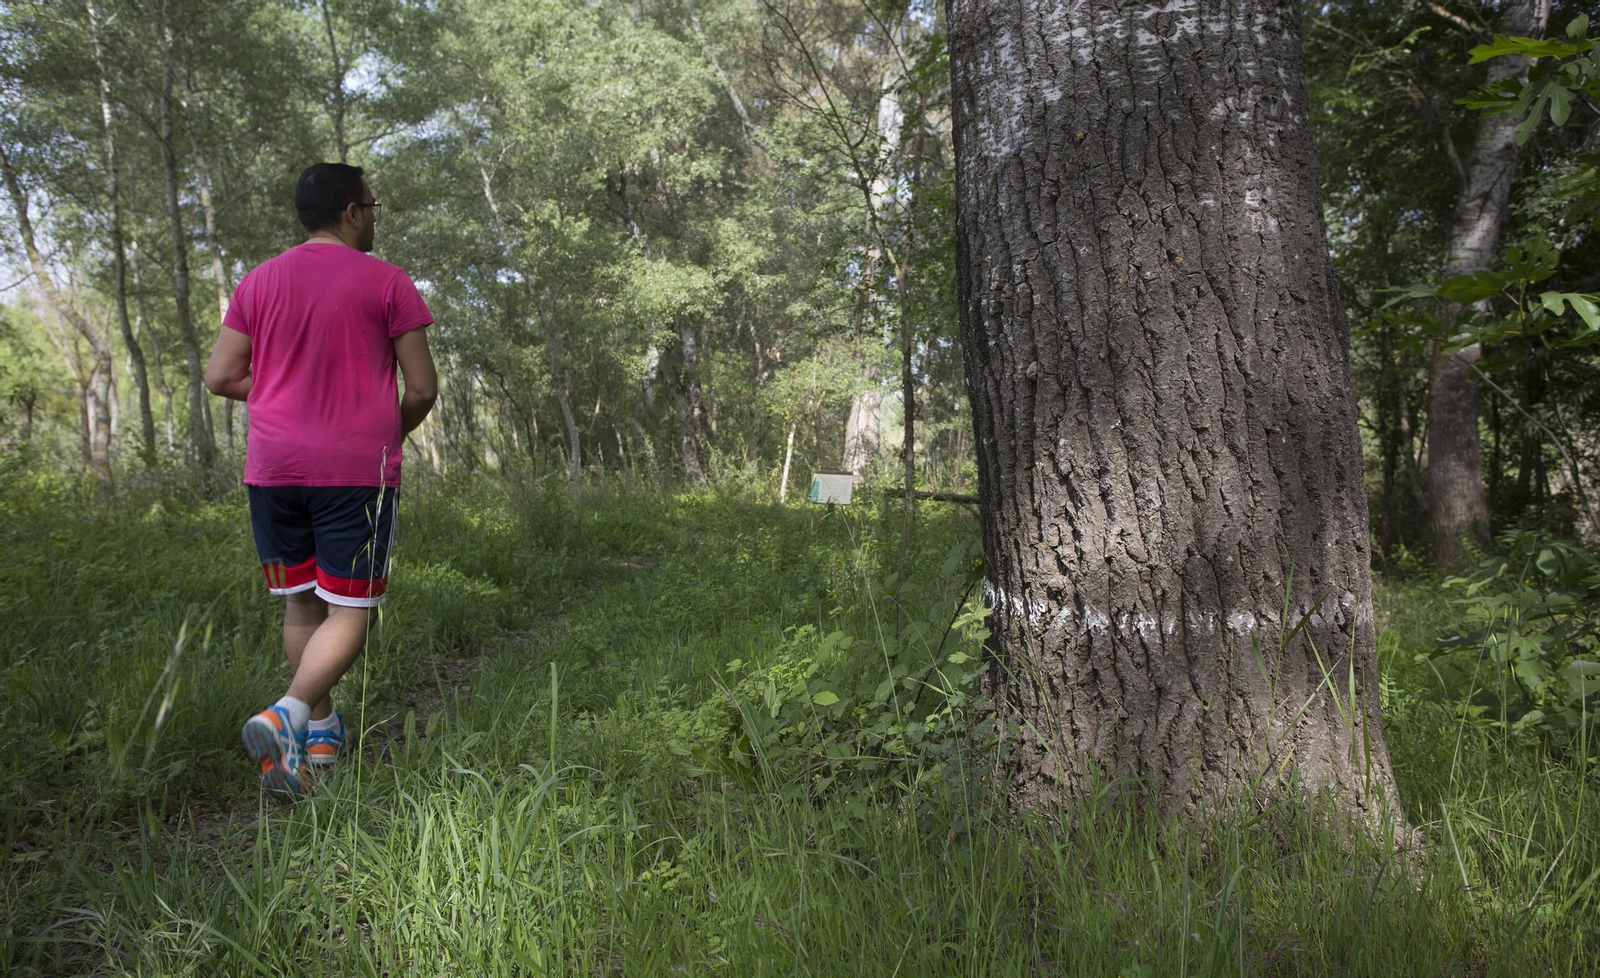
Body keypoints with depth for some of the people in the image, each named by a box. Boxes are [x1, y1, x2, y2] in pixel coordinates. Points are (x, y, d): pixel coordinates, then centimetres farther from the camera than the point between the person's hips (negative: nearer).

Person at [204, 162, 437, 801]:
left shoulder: (259, 281, 9)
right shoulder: (385, 282, -3)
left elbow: (220, 376, 8)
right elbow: (423, 388, -4)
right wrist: (391, 433, 15)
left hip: (272, 467, 5)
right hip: (357, 470, -4)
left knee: (300, 603, 16)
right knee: (349, 611, 0)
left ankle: (321, 731, 23)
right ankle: (287, 716, -20)